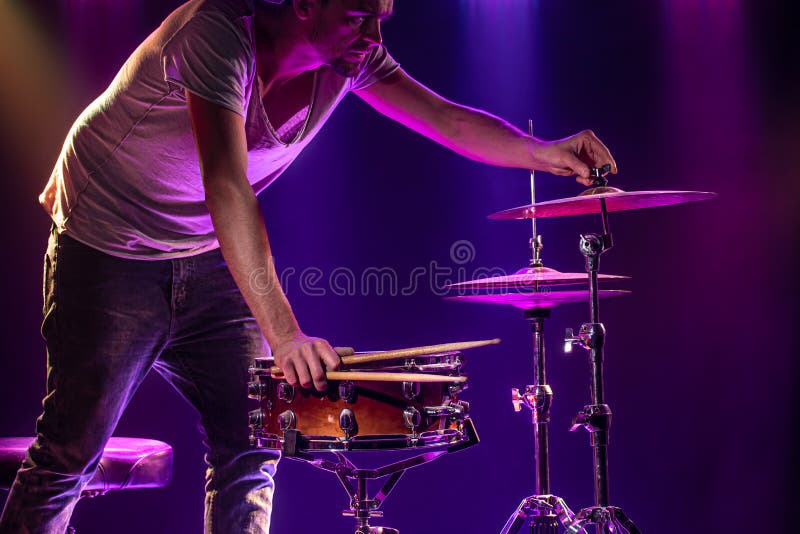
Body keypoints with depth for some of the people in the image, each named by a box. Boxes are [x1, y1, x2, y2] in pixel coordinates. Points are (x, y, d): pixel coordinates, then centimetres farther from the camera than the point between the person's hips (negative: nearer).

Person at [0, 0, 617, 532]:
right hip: (110, 247, -6)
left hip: (204, 255, 6)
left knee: (250, 443, -1)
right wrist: (283, 332, -47)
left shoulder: (351, 57, -8)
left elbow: (447, 118, -9)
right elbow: (227, 187, -41)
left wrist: (544, 152, -28)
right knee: (73, 449, -2)